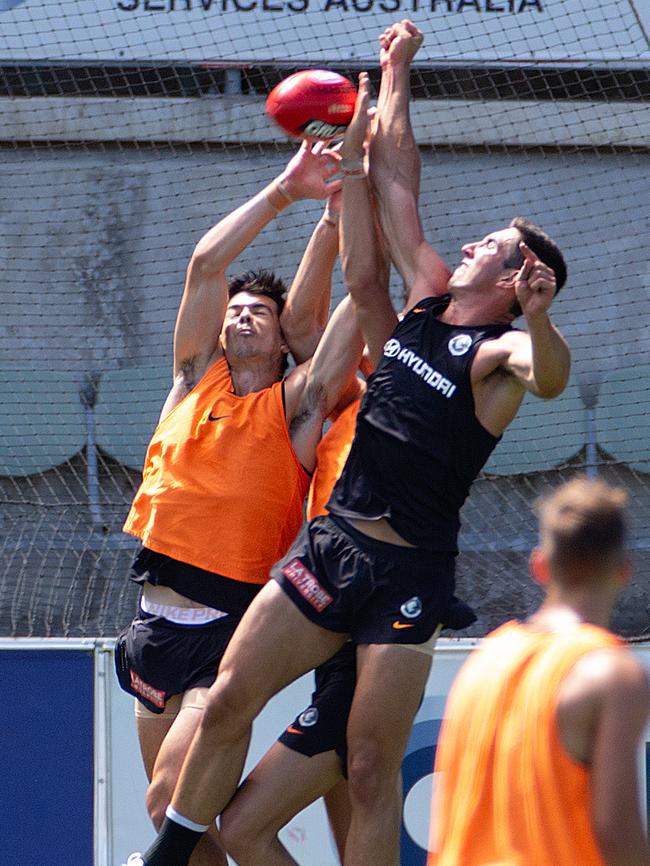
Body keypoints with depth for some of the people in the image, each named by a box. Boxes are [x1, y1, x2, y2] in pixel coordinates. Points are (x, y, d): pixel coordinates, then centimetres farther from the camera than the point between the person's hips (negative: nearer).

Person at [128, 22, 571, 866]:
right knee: (227, 702, 1)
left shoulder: (502, 348, -7)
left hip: (409, 569, -6)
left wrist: (539, 320, -52)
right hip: (333, 542, 6)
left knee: (372, 769, -7)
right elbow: (392, 178, 16)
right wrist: (394, 71, 16)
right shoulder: (425, 302, 12)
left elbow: (549, 376, -32)